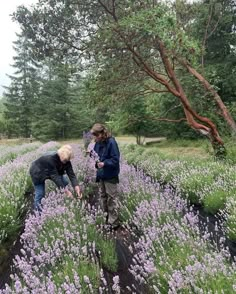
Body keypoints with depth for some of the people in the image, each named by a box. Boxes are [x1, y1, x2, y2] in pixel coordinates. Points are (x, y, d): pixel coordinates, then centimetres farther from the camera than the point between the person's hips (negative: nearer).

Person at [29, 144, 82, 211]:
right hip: (38, 172, -6)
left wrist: (77, 187, -37)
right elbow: (55, 176, -40)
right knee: (40, 194, -7)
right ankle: (38, 209, 17)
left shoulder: (65, 159, -21)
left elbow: (71, 174, -24)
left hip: (51, 171, 6)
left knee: (65, 181, -9)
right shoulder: (50, 158, -40)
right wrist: (66, 191, -40)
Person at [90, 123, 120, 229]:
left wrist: (104, 163, -33)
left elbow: (115, 159, -20)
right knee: (103, 196, 19)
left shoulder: (111, 142, -19)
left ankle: (113, 223, 12)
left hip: (110, 175, -8)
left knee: (112, 198, 1)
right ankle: (105, 218, 35)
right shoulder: (98, 143, 4)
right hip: (101, 174, 8)